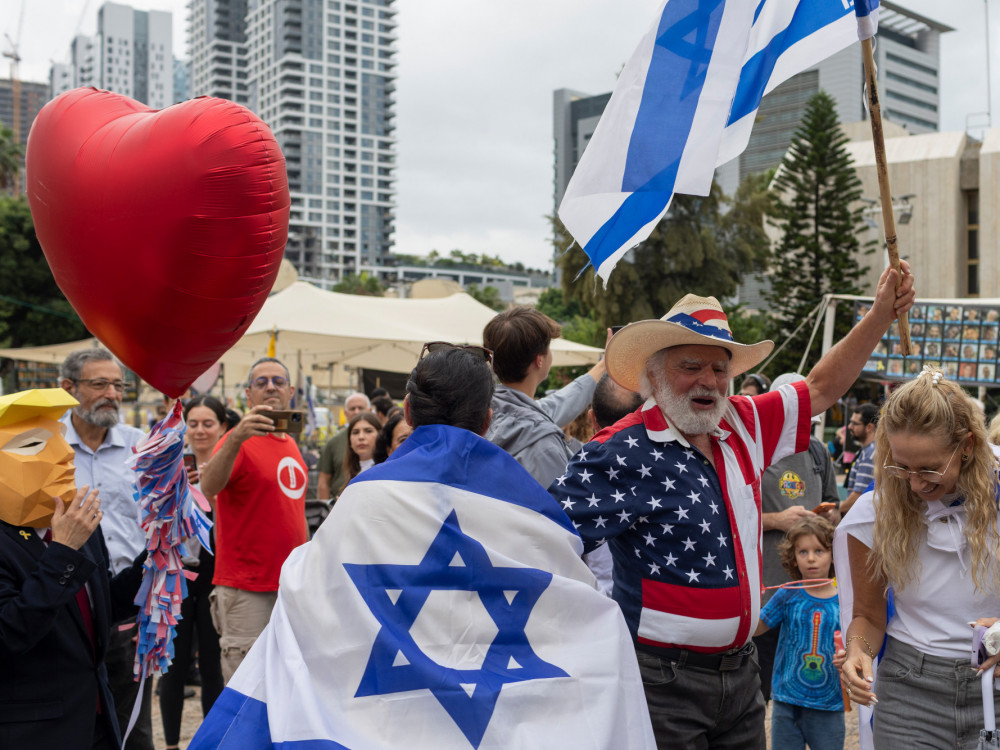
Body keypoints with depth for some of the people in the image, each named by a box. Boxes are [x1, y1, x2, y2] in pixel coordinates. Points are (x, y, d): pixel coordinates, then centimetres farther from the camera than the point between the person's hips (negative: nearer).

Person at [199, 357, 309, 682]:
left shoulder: (291, 444, 12)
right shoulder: (238, 441, -9)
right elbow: (208, 488, -29)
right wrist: (235, 440, -45)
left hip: (291, 585, 7)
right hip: (246, 588, -7)